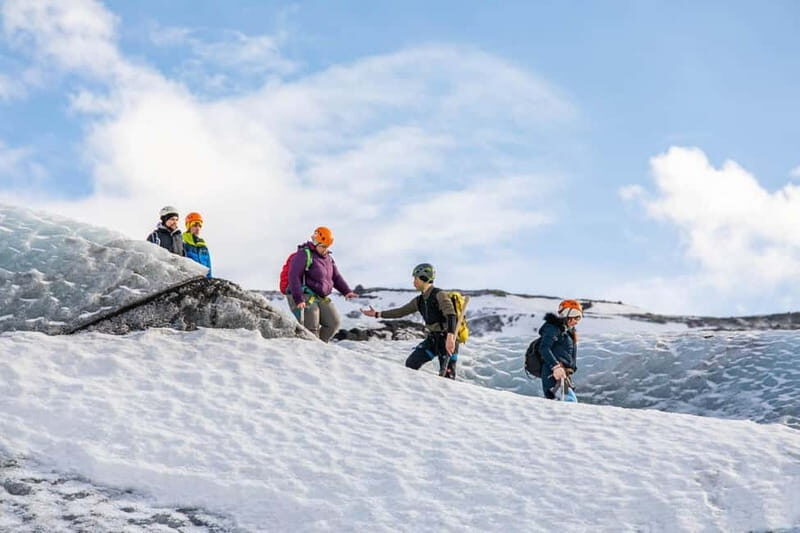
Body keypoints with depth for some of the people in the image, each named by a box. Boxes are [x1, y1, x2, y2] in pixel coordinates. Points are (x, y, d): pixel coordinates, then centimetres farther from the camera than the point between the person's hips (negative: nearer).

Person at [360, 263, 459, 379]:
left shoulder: (440, 295, -17)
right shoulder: (419, 301, 8)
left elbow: (451, 315, -30)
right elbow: (401, 311, 17)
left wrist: (450, 337, -44)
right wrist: (377, 314, 16)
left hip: (447, 340, -8)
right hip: (432, 339, 8)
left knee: (447, 376, -12)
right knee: (411, 363, 1)